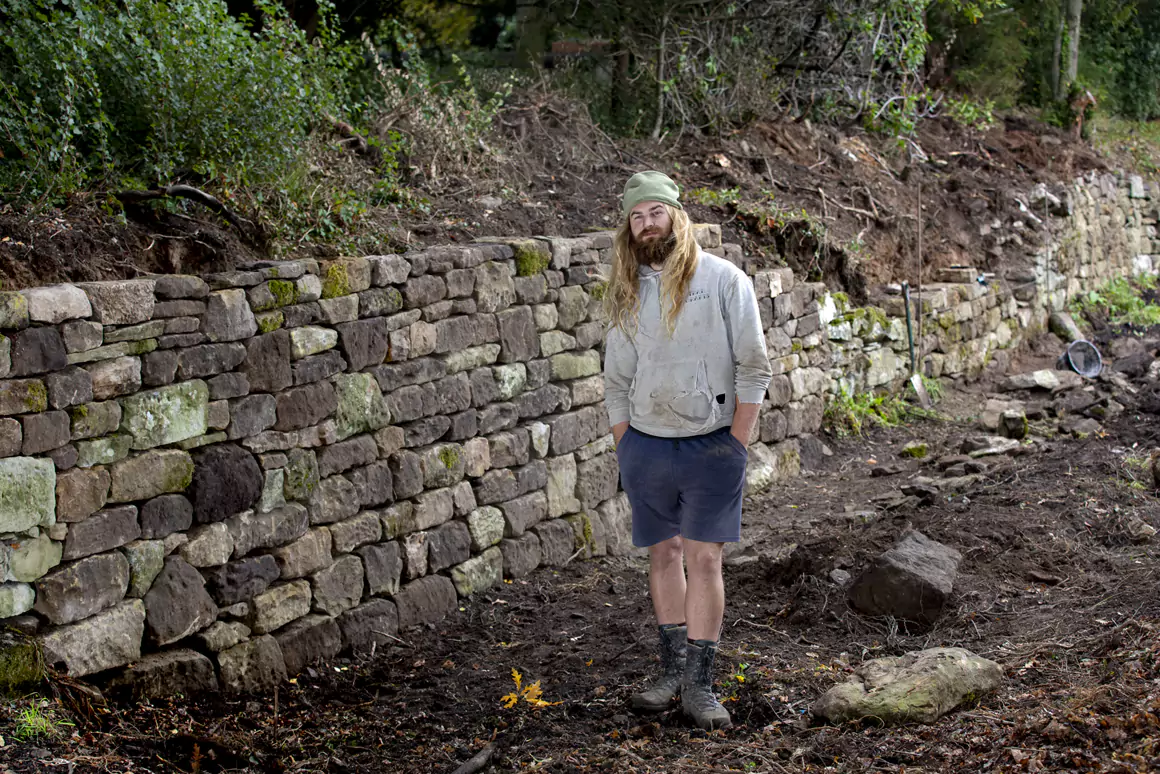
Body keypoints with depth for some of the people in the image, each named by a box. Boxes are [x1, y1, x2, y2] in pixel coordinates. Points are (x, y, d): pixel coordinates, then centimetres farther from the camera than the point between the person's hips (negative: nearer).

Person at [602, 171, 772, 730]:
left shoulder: (723, 280, -3)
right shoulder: (625, 294, 9)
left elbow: (754, 368, -3)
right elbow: (616, 381, 13)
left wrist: (737, 443, -8)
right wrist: (626, 450, 6)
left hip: (711, 447, -3)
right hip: (644, 447, 4)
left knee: (703, 558, -5)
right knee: (664, 555, 9)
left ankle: (699, 684, 0)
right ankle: (674, 670, 18)